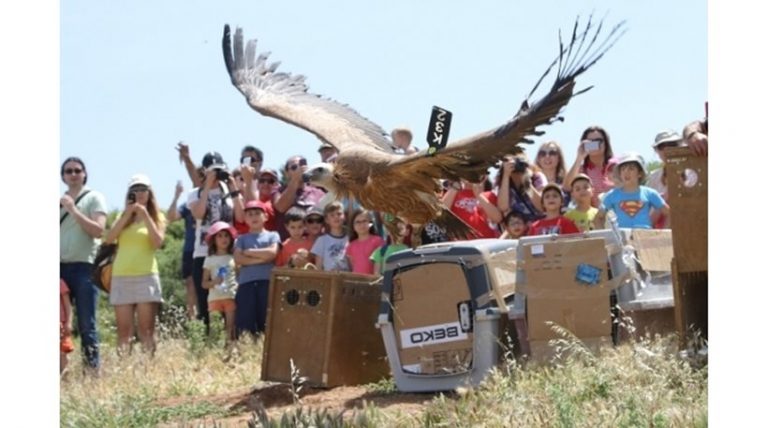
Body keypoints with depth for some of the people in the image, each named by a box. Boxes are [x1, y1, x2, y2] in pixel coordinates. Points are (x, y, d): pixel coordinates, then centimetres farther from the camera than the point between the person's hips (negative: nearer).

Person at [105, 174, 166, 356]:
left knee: (146, 331, -8)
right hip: (121, 277, 3)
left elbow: (158, 242, -7)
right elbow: (109, 239, 0)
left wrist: (145, 215, -8)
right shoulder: (122, 217, 17)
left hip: (146, 276, -3)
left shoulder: (157, 217, 10)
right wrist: (127, 214, -5)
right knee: (123, 331, -2)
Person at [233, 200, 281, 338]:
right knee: (244, 321, -7)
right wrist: (262, 258, -5)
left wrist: (249, 252, 3)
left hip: (267, 281, -1)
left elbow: (272, 253, -4)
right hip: (246, 282, 1)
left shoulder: (272, 236, 14)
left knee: (267, 319, -6)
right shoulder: (242, 239, 17)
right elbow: (238, 259, 1)